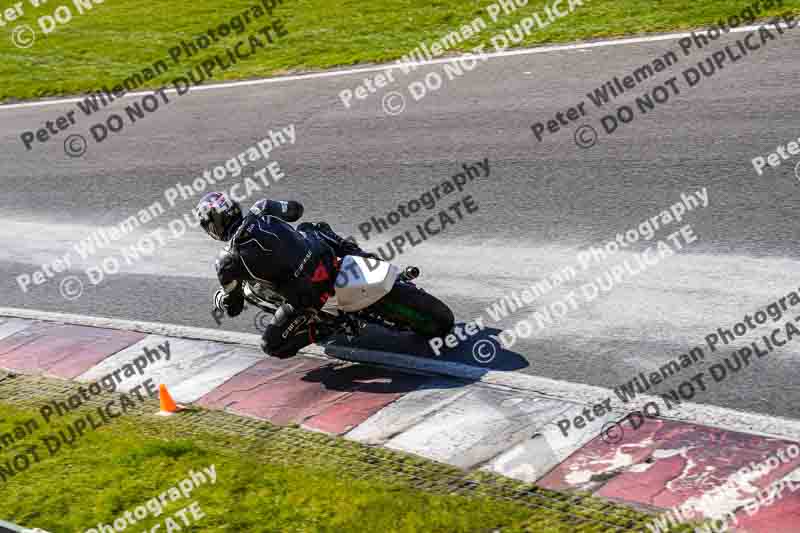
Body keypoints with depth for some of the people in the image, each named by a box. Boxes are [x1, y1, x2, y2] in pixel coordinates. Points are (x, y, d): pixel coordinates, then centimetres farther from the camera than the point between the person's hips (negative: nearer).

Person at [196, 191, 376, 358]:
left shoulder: (229, 262, -9)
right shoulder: (261, 210, 1)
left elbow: (233, 307, 4)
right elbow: (296, 208, 22)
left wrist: (218, 298, 28)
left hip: (308, 293, -5)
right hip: (327, 255, 5)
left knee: (272, 346, 14)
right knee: (312, 228, 39)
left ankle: (325, 330, -1)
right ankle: (358, 255, 22)